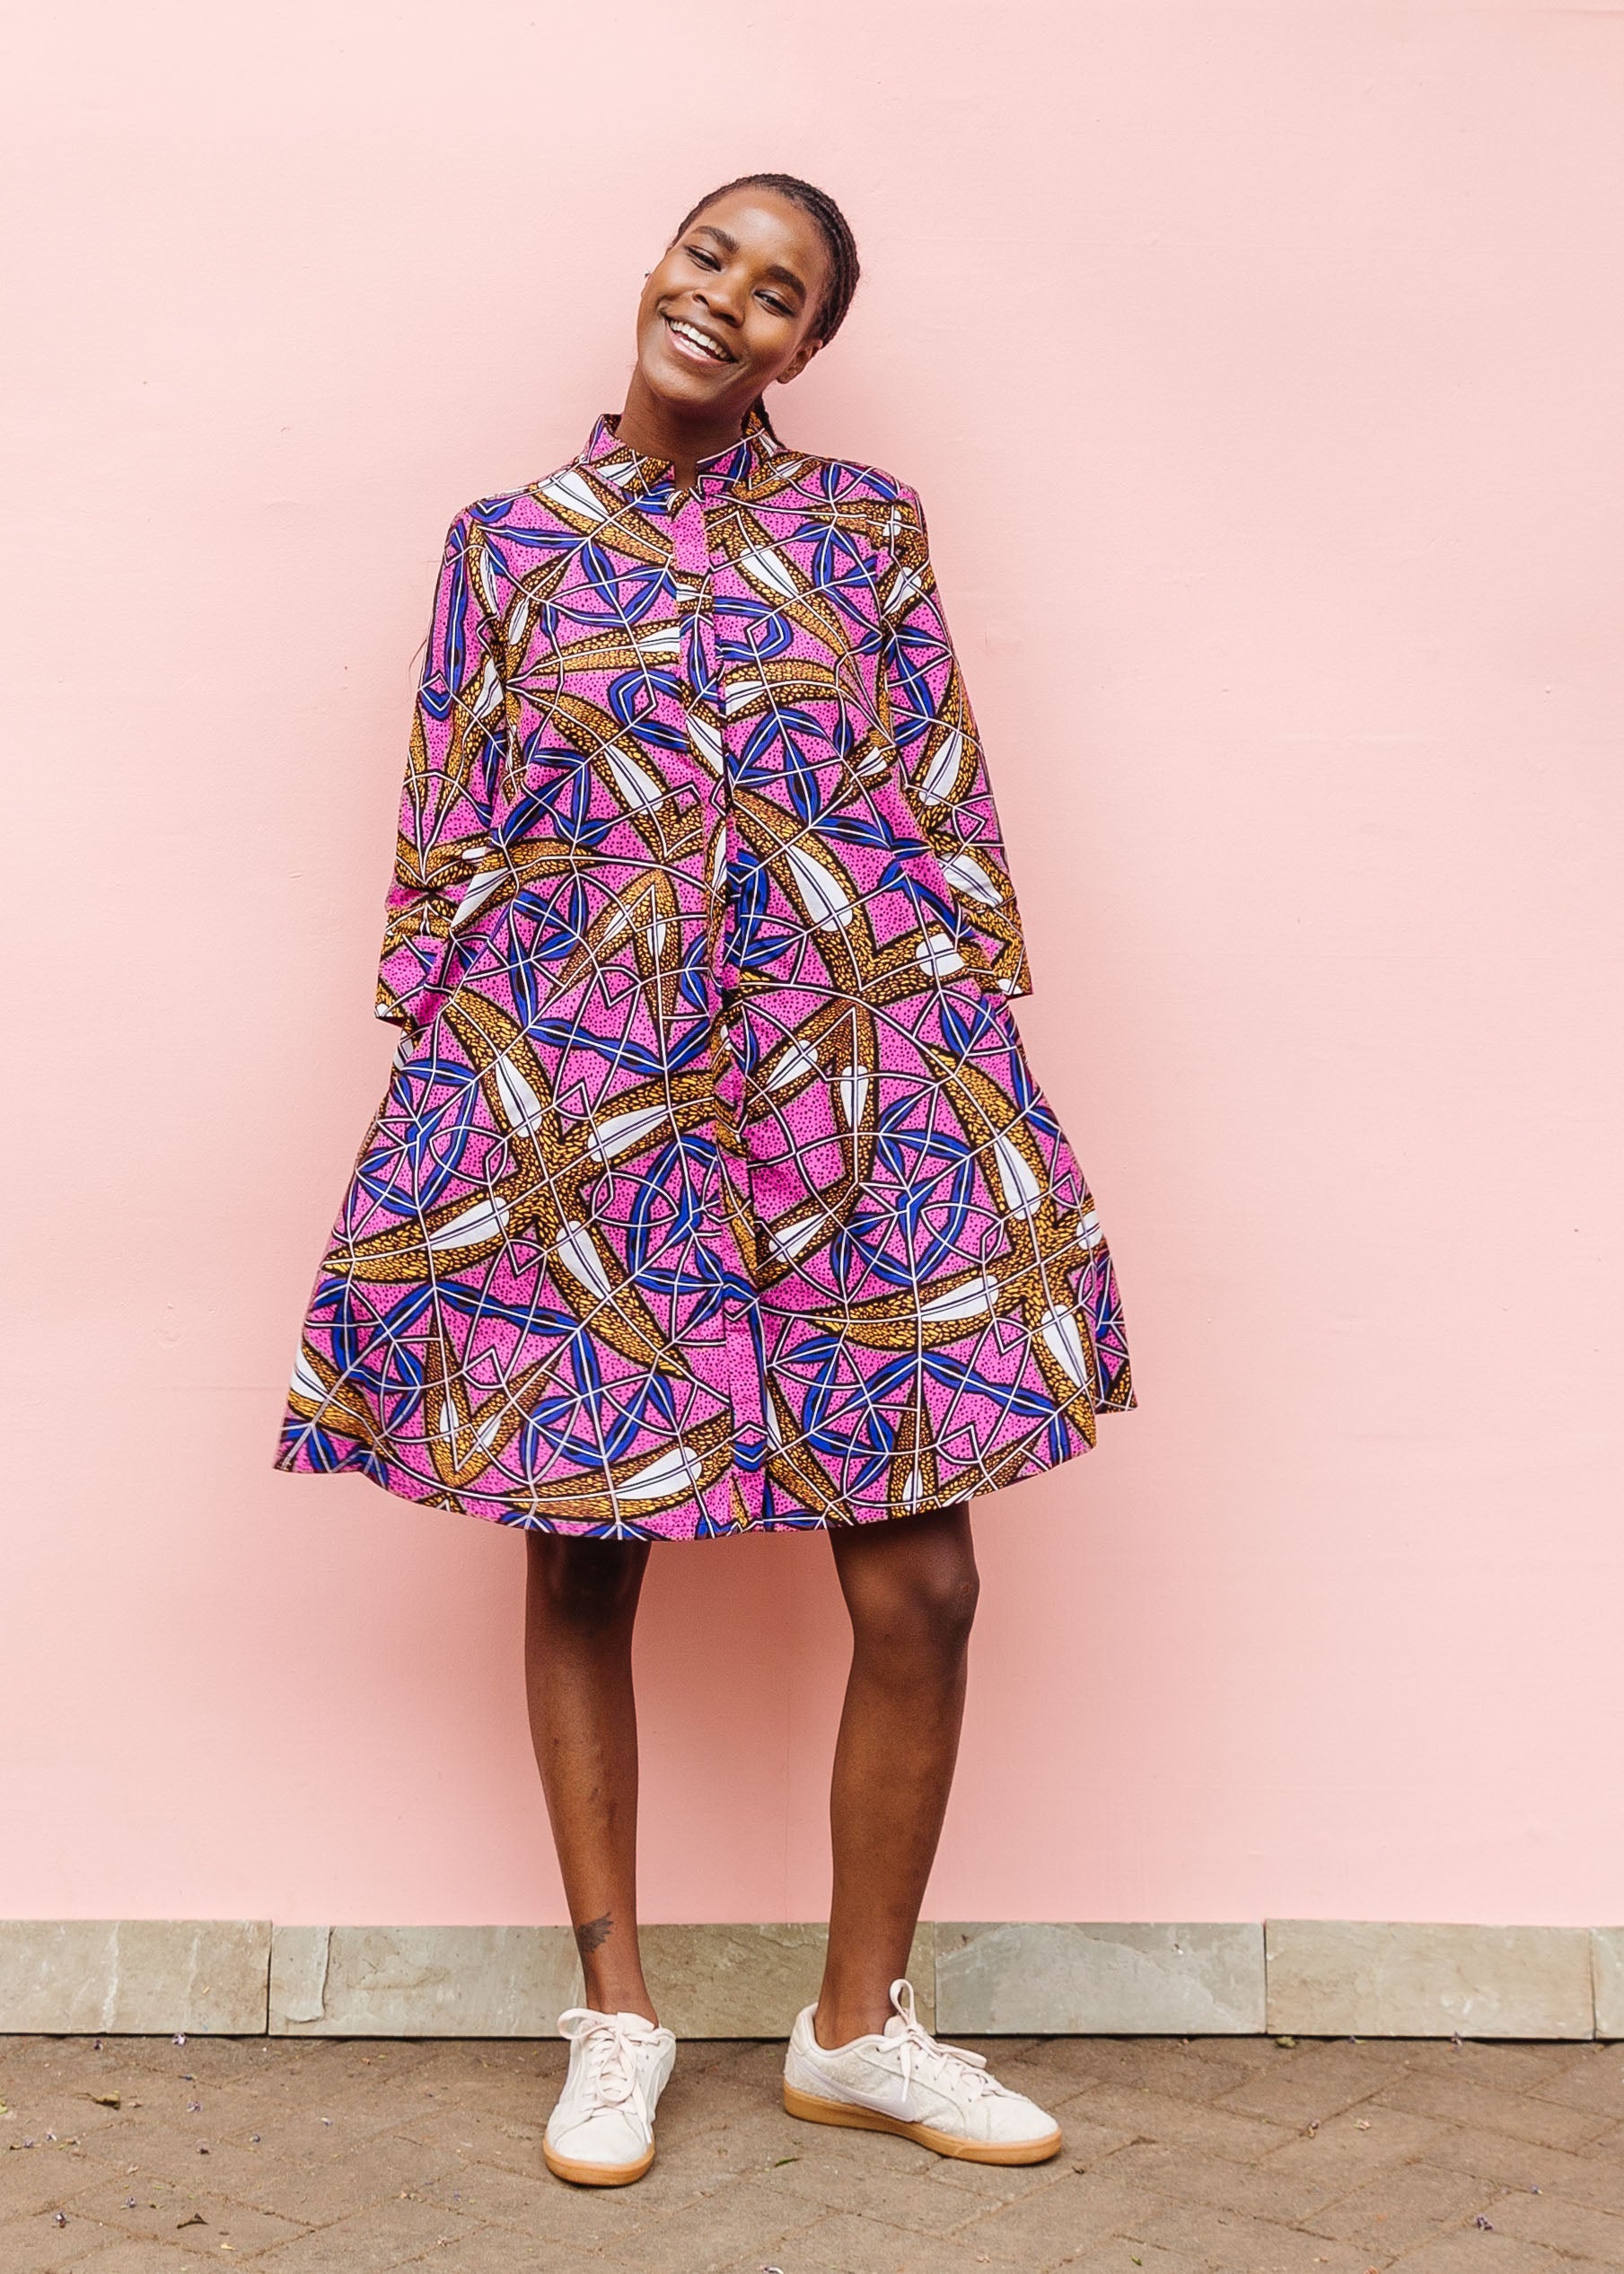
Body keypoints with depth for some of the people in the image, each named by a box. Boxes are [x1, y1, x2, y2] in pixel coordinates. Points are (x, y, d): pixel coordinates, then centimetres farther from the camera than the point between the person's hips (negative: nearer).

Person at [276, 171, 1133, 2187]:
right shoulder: (509, 544, 9)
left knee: (920, 1582, -2)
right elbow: (447, 847, 9)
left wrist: (980, 1088, 3)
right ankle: (616, 2017, 23)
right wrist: (442, 1098, 5)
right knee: (579, 1559, 5)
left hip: (849, 1086, 0)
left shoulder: (864, 529, 9)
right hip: (574, 1098, 0)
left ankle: (860, 2026, 18)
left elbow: (947, 823, 8)